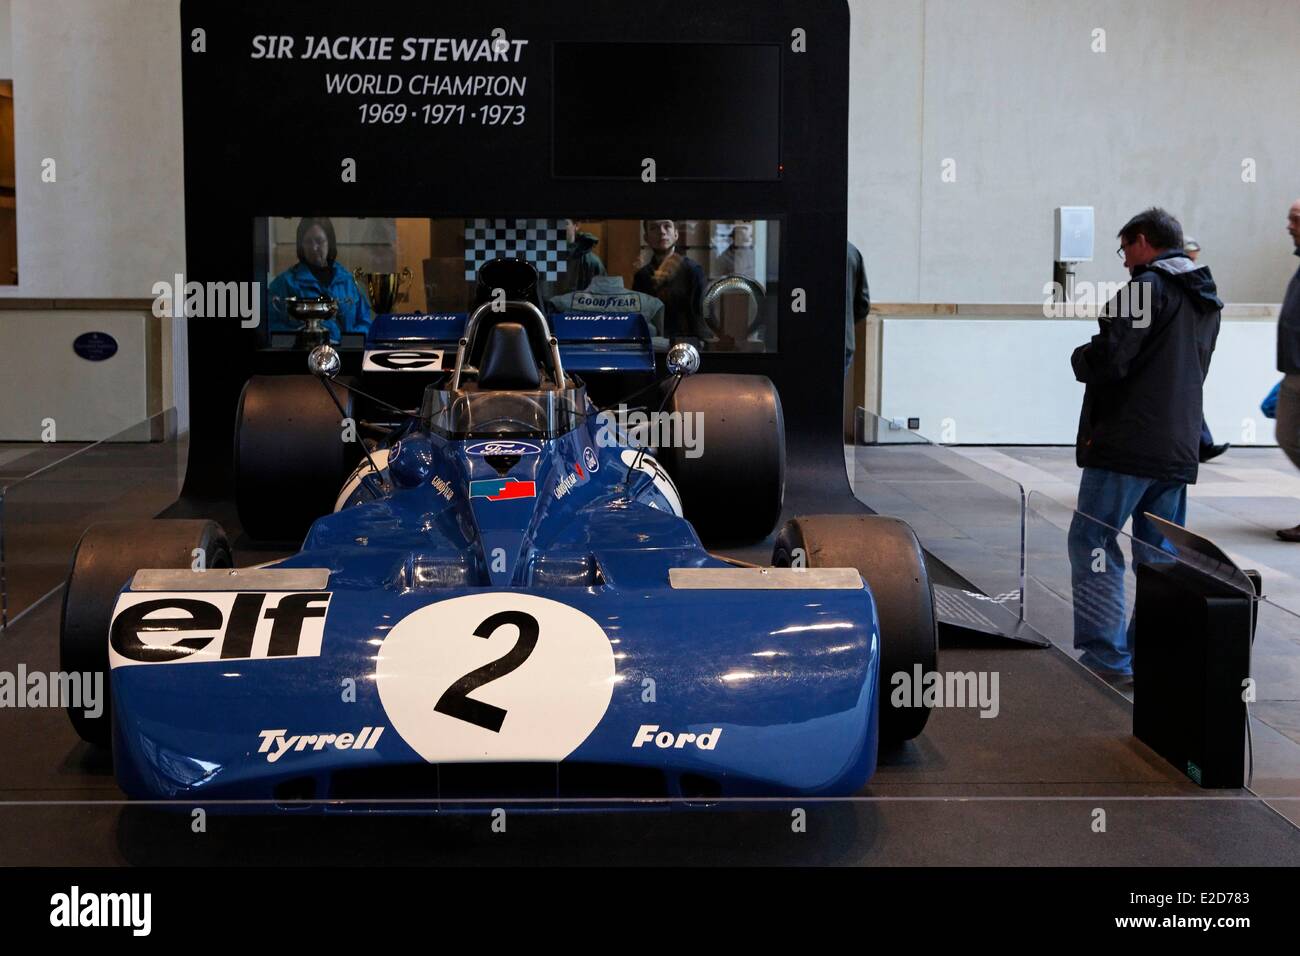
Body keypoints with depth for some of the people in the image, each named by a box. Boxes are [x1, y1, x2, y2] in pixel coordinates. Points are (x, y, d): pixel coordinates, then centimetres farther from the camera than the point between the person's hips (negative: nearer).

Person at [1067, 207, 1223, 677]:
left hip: (1127, 444, -8)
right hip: (1179, 449, 8)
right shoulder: (1206, 301, 17)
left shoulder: (1147, 288, -10)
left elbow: (1107, 360, -18)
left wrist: (1080, 357, 4)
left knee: (1092, 542, -2)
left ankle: (1106, 655, -6)